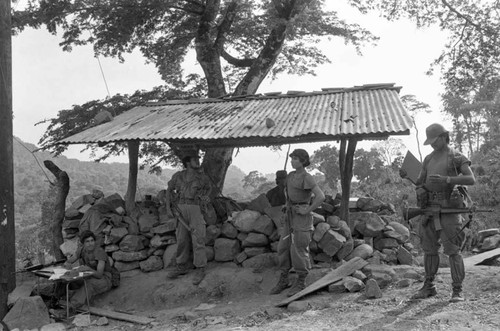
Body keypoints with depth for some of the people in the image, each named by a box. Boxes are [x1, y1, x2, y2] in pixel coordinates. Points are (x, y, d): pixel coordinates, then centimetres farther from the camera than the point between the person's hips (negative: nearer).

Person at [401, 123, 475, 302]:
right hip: (430, 207, 6)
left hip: (449, 208, -5)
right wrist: (407, 176, -4)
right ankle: (429, 287, 20)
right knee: (429, 249, 9)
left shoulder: (457, 157, 0)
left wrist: (446, 179, -24)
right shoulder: (429, 159, 17)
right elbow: (420, 182, 18)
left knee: (452, 250, -7)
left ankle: (457, 291, 0)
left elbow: (471, 179, -13)